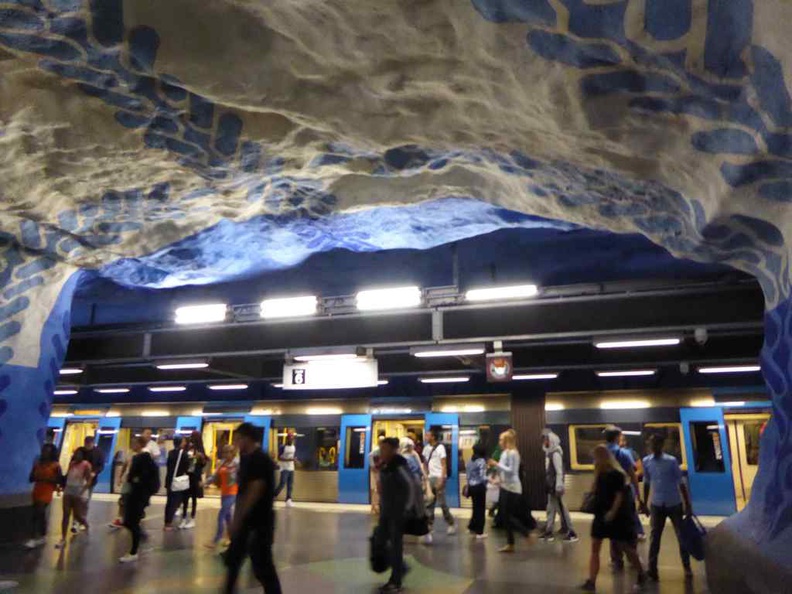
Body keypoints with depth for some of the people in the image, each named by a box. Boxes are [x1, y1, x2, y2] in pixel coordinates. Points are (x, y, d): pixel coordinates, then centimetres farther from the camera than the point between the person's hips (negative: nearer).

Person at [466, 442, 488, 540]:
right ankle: (479, 532, 8)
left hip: (471, 486, 7)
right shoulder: (482, 461, -15)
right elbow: (483, 477, -22)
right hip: (479, 487, -7)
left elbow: (468, 475, 11)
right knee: (481, 509, 3)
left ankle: (472, 528, 26)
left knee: (476, 508, 19)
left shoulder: (470, 461, 7)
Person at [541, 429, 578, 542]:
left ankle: (571, 533, 6)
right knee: (551, 509, 15)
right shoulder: (549, 452, 10)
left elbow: (559, 471, -21)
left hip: (555, 486, -9)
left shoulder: (556, 453, -17)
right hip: (551, 486, 9)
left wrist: (559, 487, -23)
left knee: (561, 509, -2)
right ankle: (549, 532, 24)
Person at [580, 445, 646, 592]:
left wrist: (612, 512, -26)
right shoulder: (600, 474, 7)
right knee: (595, 548, 1)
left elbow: (619, 495, -19)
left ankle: (641, 576, 30)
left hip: (616, 516, -7)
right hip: (601, 515, 7)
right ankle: (591, 581, 2)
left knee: (625, 547, 7)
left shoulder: (616, 474, -15)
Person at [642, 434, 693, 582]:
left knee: (682, 536, 9)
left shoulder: (671, 461, -11)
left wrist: (688, 505, -5)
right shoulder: (646, 462, -1)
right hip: (657, 505, 2)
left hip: (675, 504, -2)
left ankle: (687, 568, 26)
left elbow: (681, 483, -6)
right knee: (655, 537, 2)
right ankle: (652, 569, 6)